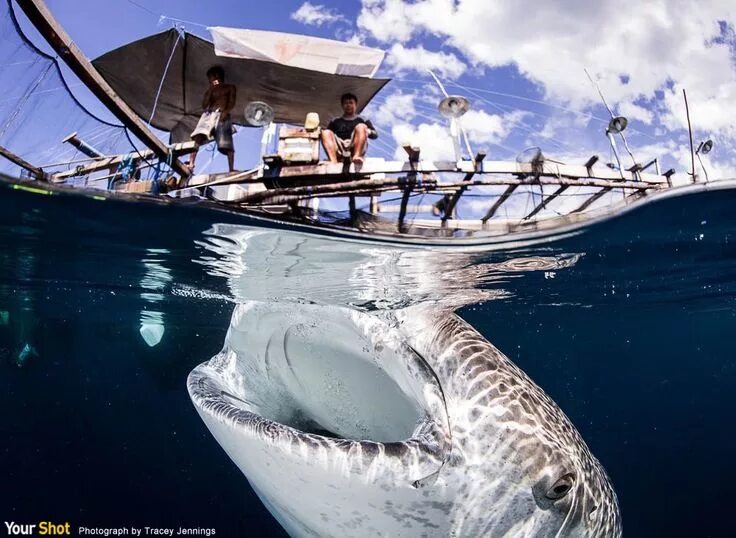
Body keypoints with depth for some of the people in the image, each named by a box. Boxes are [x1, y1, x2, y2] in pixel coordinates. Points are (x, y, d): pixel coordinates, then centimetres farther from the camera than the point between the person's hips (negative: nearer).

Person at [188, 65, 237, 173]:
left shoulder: (230, 88, 19)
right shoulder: (210, 90, 29)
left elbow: (232, 103, 3)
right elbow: (204, 105, 15)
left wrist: (226, 111, -15)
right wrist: (210, 90, 12)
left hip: (222, 114, -3)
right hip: (208, 114, 3)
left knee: (227, 144, -14)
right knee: (197, 137, -21)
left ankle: (231, 169, -16)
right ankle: (191, 163, -28)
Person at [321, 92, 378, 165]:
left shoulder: (363, 120, 25)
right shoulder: (335, 121, 28)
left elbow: (375, 134, 13)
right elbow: (329, 136, 16)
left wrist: (368, 132, -9)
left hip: (356, 148, -1)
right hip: (339, 151, 1)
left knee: (361, 127, -22)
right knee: (326, 132, -22)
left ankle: (357, 156, -47)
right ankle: (333, 161, -46)